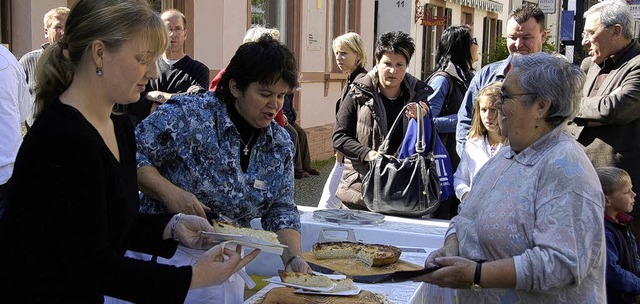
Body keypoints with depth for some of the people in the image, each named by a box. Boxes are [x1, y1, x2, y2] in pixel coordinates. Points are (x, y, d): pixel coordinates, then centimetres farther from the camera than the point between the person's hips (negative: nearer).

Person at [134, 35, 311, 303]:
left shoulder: (280, 145, 2)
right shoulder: (187, 115, -16)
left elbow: (281, 210, 4)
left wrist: (293, 258, -11)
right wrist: (170, 193, -26)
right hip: (165, 254, -5)